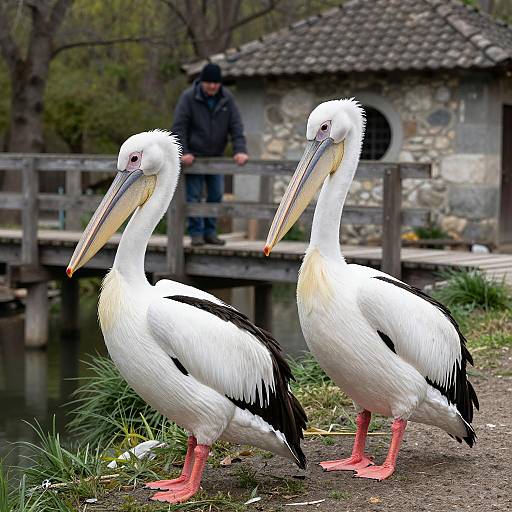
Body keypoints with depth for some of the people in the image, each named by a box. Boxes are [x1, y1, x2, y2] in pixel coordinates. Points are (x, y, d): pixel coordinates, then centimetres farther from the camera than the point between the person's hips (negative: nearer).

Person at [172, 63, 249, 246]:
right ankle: (196, 233, 5)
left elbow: (236, 126, -4)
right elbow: (178, 127, -12)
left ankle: (210, 231, 16)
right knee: (194, 195, -3)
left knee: (216, 195, 6)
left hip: (216, 156, 4)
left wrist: (240, 150, -17)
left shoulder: (227, 98, -3)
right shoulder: (189, 97, -12)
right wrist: (183, 152, -20)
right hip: (194, 156, -4)